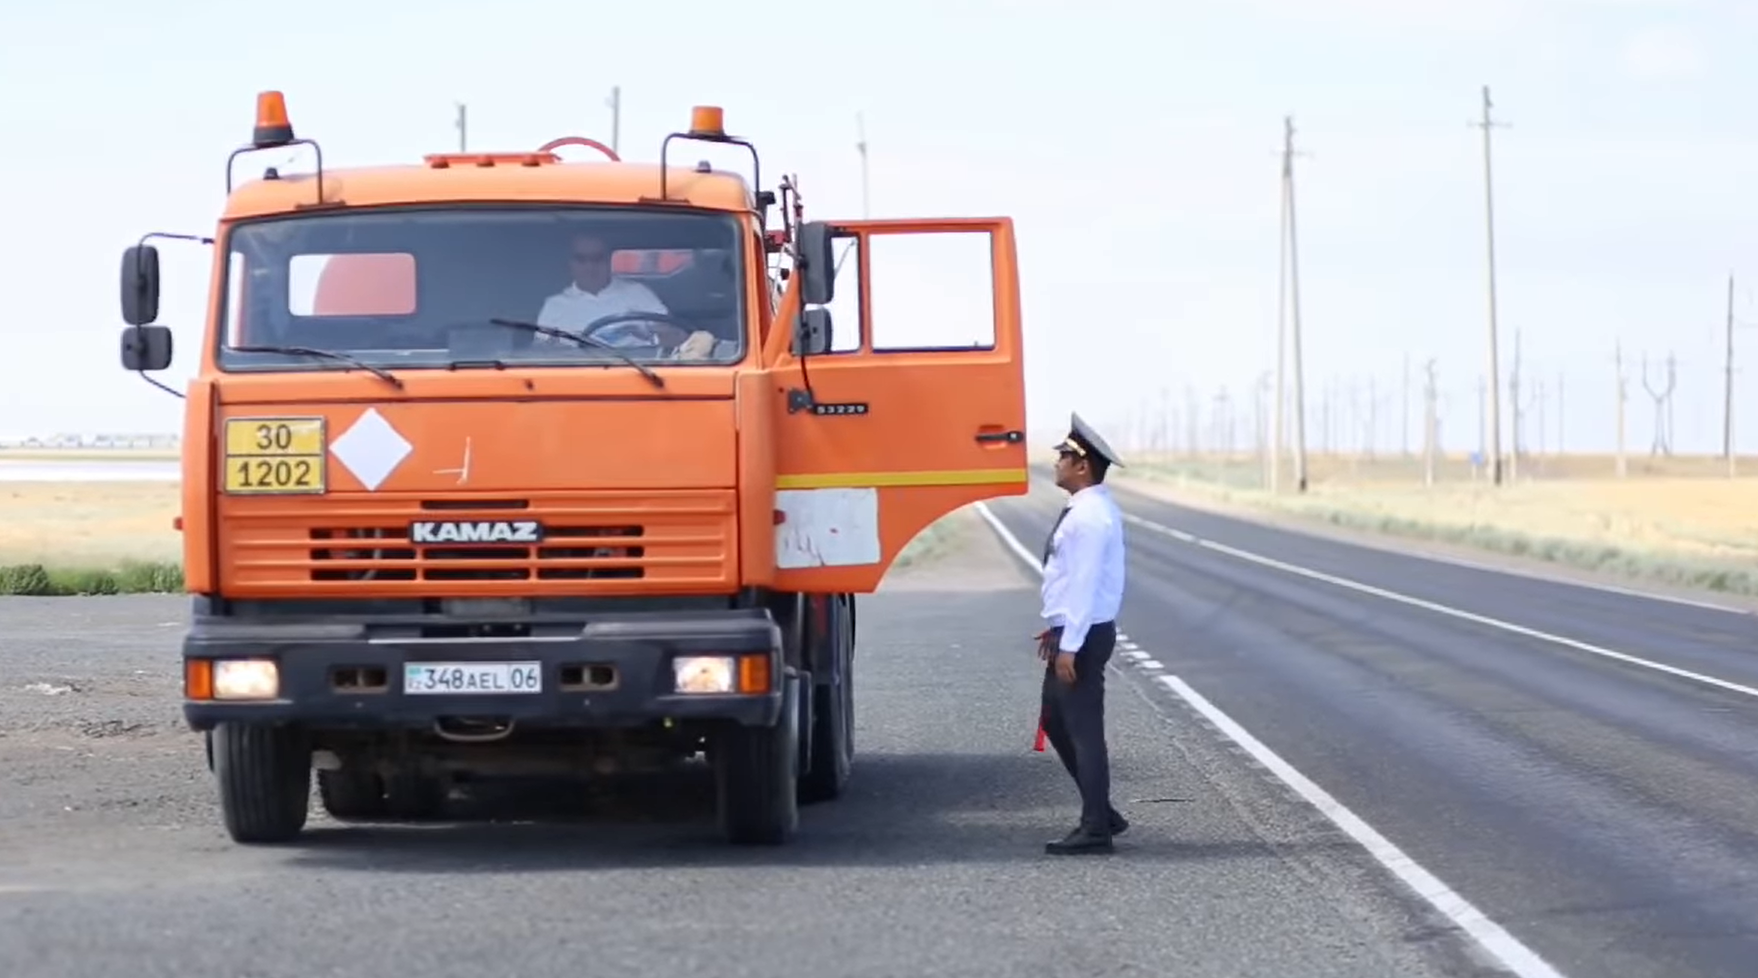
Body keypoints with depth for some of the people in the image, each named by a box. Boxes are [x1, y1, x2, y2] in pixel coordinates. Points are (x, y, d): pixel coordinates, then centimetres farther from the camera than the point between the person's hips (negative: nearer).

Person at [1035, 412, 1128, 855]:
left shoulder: (1088, 517, -20)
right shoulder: (1088, 510, 12)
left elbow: (1084, 583, -23)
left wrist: (1070, 646, -23)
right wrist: (1059, 629, 21)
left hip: (1083, 637, -10)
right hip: (1073, 634, 10)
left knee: (1083, 728, -4)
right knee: (1057, 723, 17)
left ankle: (1095, 828, 2)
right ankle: (1101, 814, 23)